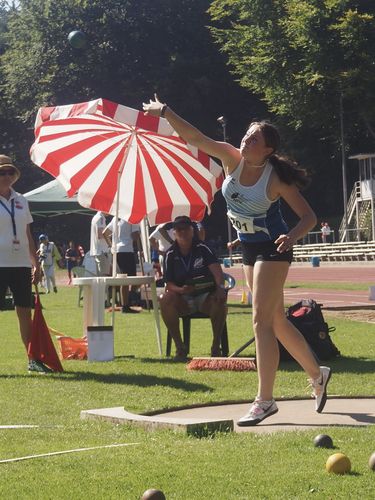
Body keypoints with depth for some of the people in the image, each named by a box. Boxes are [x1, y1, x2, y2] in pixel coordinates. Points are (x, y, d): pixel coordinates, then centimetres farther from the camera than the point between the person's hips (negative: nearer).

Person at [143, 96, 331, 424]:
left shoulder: (276, 178, -19)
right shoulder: (232, 159, -6)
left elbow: (309, 217, -16)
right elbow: (196, 139, -12)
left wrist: (292, 236, -34)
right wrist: (166, 113, -23)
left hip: (272, 250, -7)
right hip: (249, 249, 7)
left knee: (261, 321, -13)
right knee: (277, 322, 16)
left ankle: (265, 400, -10)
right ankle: (317, 374, 35)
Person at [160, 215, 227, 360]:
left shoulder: (202, 248, -5)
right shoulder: (171, 254, 0)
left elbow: (216, 269, -20)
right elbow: (169, 284, -5)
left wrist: (220, 287, -41)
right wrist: (180, 290, -28)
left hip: (205, 296, -1)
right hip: (183, 301, 1)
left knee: (219, 299, -35)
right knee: (165, 299, -30)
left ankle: (216, 346, -20)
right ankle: (179, 347, -21)